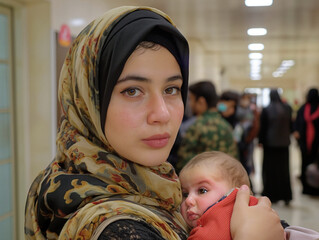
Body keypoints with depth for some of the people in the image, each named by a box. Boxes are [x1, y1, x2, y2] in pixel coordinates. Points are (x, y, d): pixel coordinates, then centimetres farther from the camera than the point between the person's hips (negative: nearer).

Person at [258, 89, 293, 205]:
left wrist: (261, 141, 1)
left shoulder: (266, 110, -12)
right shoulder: (287, 108, -2)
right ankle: (286, 196, 11)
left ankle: (272, 195, 12)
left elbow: (263, 127, -8)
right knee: (284, 169, 10)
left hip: (270, 143, -3)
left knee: (270, 169, 7)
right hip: (284, 143, 3)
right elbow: (291, 125, 6)